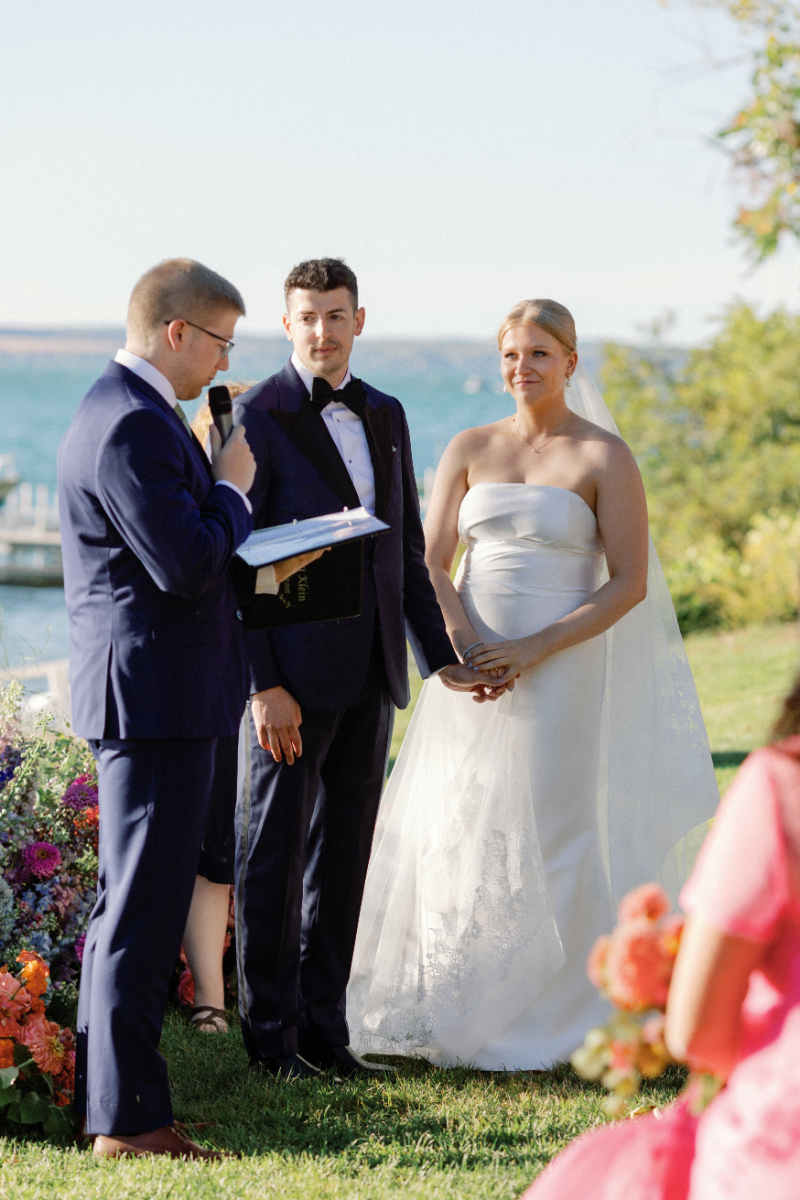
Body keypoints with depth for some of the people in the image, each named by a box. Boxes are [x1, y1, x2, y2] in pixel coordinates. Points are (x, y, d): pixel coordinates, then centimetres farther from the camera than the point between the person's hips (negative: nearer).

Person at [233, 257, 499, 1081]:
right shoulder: (255, 417, -8)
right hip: (292, 673, -6)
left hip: (370, 672, 6)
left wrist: (440, 657, 11)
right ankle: (269, 1031, 13)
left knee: (344, 854, 10)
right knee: (275, 853, 3)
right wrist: (263, 685, -16)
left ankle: (324, 1027, 19)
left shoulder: (385, 415, 12)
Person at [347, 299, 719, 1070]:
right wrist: (465, 644, -12)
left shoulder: (603, 457, -4)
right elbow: (430, 564, 6)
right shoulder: (469, 450, 8)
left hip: (558, 675, -4)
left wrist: (535, 649, -16)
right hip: (471, 672, 4)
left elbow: (628, 585, -7)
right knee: (455, 838, 4)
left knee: (543, 843, -1)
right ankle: (451, 1013, 15)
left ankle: (534, 1021, 11)